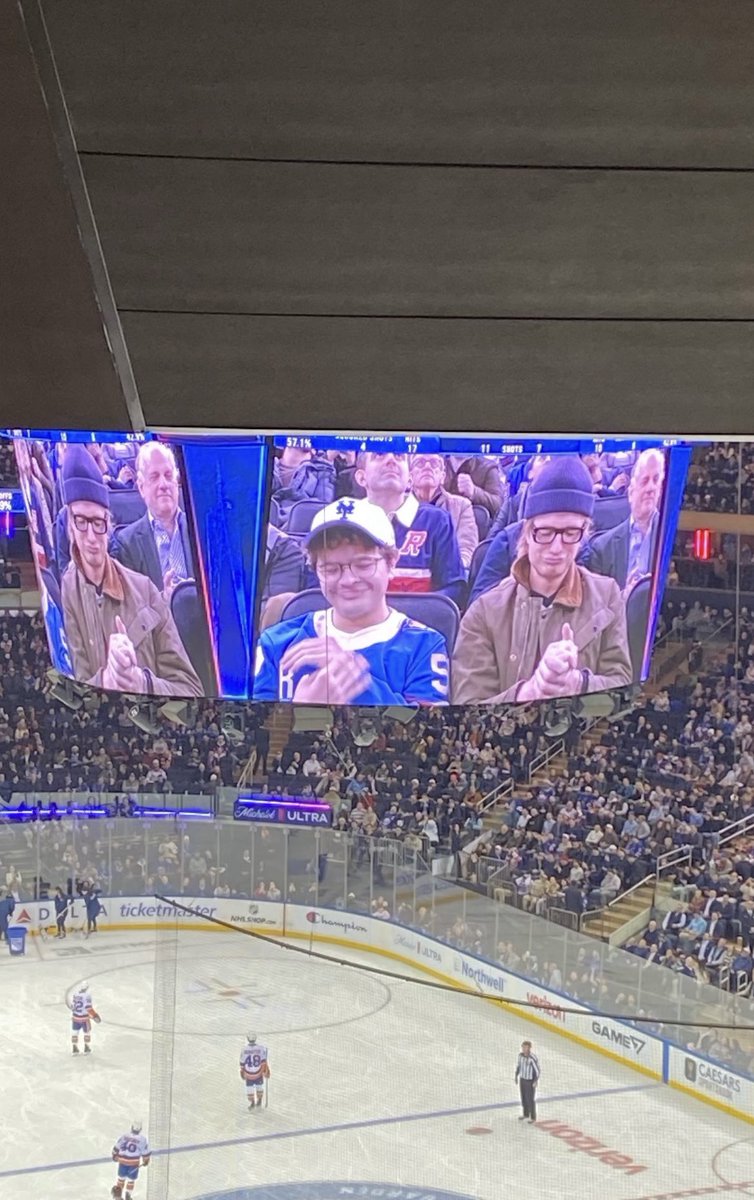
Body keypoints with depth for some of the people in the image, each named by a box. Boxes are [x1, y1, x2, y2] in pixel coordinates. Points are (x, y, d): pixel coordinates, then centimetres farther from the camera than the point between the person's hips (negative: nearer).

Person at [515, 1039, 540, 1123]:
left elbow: (537, 1070, -18)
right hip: (522, 1079, 6)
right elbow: (518, 1065, 11)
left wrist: (536, 1081, -17)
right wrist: (517, 1075, 15)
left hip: (530, 1081, -6)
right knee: (524, 1097, 19)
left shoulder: (533, 1058, -26)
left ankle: (533, 1117, 18)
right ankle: (526, 1114, 37)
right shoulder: (520, 1055, -5)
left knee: (531, 1099, 2)